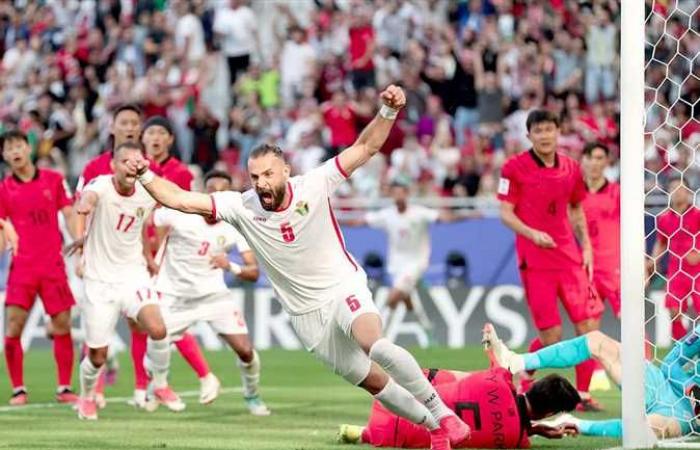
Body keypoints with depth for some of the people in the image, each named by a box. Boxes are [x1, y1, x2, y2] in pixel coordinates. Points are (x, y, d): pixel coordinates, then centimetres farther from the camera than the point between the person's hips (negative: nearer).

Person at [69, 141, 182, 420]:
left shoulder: (148, 195, -4)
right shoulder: (101, 185, -18)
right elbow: (87, 199, -43)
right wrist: (81, 232, -65)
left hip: (134, 276, 2)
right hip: (99, 280, -2)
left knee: (157, 329, -23)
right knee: (97, 356, 2)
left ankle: (160, 385, 3)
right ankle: (86, 397, 35)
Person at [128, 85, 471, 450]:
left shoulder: (314, 186, -14)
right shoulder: (241, 207, -10)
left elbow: (364, 148, -15)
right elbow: (181, 200, -12)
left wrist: (388, 111, -30)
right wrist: (145, 176, -25)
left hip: (343, 287, -3)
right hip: (306, 312, 3)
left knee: (374, 344, -33)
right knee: (373, 381, 6)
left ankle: (442, 413, -19)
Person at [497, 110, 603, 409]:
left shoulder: (571, 168, 10)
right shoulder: (515, 168, -4)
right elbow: (506, 214, -5)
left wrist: (586, 246, 11)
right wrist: (532, 233, -21)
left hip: (569, 258, 5)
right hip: (535, 260, -5)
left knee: (588, 325, -4)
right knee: (551, 335, -8)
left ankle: (582, 393, 8)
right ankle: (520, 380, 18)